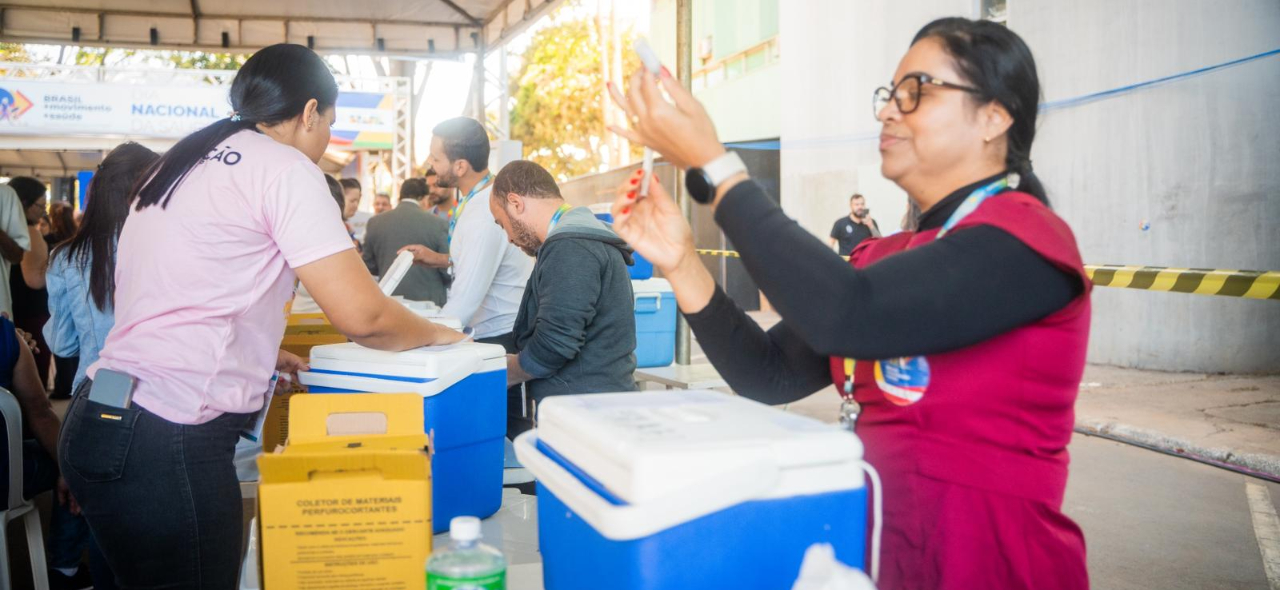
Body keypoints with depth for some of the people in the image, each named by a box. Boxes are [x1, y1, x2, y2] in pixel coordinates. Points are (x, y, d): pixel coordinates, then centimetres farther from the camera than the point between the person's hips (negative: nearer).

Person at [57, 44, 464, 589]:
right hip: (168, 441, -9)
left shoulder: (179, 164, 17)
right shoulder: (284, 167, -9)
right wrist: (435, 334, 4)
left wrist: (258, 352, 26)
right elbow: (360, 314, -14)